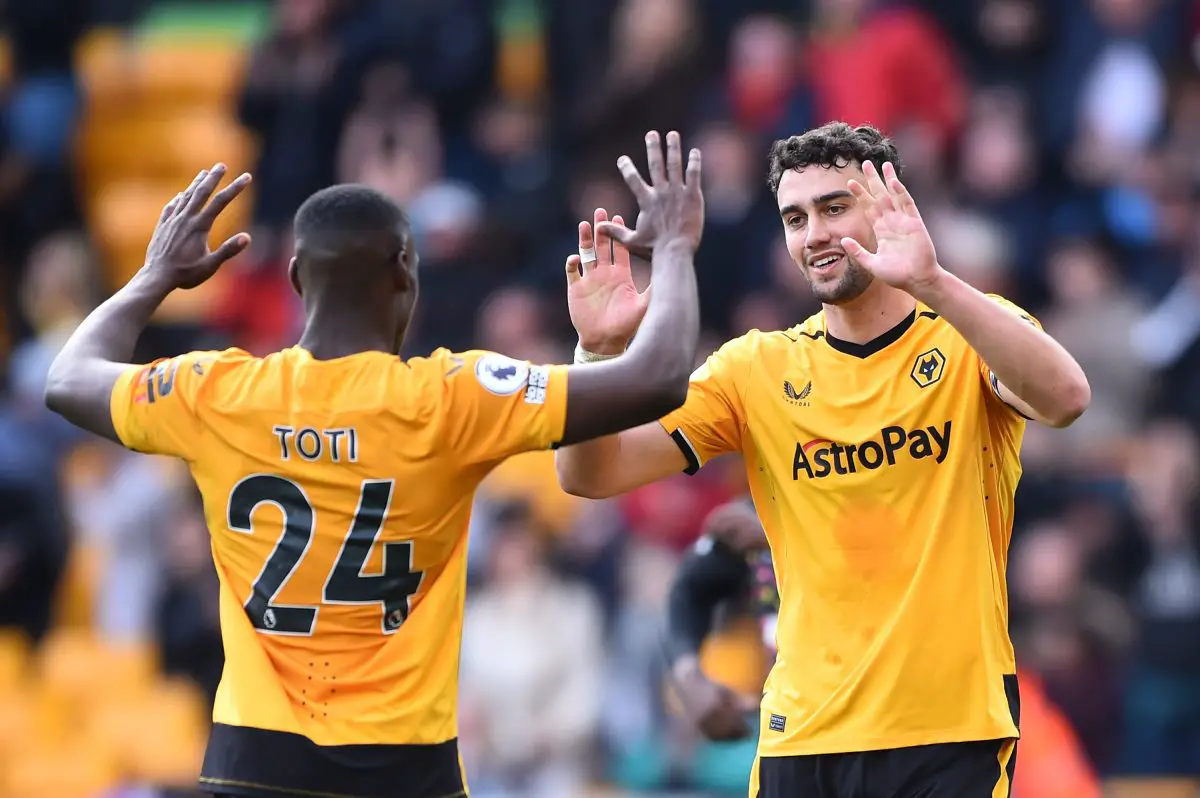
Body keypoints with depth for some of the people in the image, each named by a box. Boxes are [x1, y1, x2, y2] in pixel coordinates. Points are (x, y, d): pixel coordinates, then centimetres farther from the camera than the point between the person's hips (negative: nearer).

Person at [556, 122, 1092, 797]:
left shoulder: (969, 336, -2)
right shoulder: (758, 368, 6)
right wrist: (599, 352, -16)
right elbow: (592, 475, 3)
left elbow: (1065, 399, -24)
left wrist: (929, 281, -35)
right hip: (801, 736, 3)